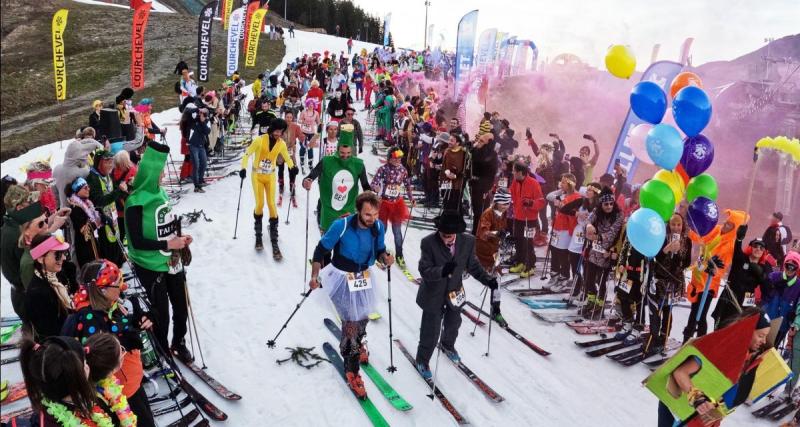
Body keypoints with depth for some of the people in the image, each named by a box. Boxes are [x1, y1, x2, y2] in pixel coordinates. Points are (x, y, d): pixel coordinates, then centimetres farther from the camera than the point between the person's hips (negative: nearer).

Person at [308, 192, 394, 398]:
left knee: (364, 317, 20)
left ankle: (356, 345, 53)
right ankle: (351, 370, 11)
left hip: (364, 277, 5)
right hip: (342, 278, -5)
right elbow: (321, 250, -15)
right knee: (351, 320, -5)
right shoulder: (342, 225, -26)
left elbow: (379, 250, 3)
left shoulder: (378, 226, -12)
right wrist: (315, 276, -19)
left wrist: (385, 257, -19)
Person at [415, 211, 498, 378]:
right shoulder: (428, 242, -27)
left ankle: (448, 345, 60)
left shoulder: (468, 241, -17)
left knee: (453, 323, 28)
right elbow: (424, 271, -26)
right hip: (433, 295, -4)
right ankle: (422, 360, 33)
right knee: (430, 332, 5)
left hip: (455, 293, 4)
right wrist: (442, 271, -44)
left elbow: (472, 265, -2)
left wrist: (487, 279, -14)